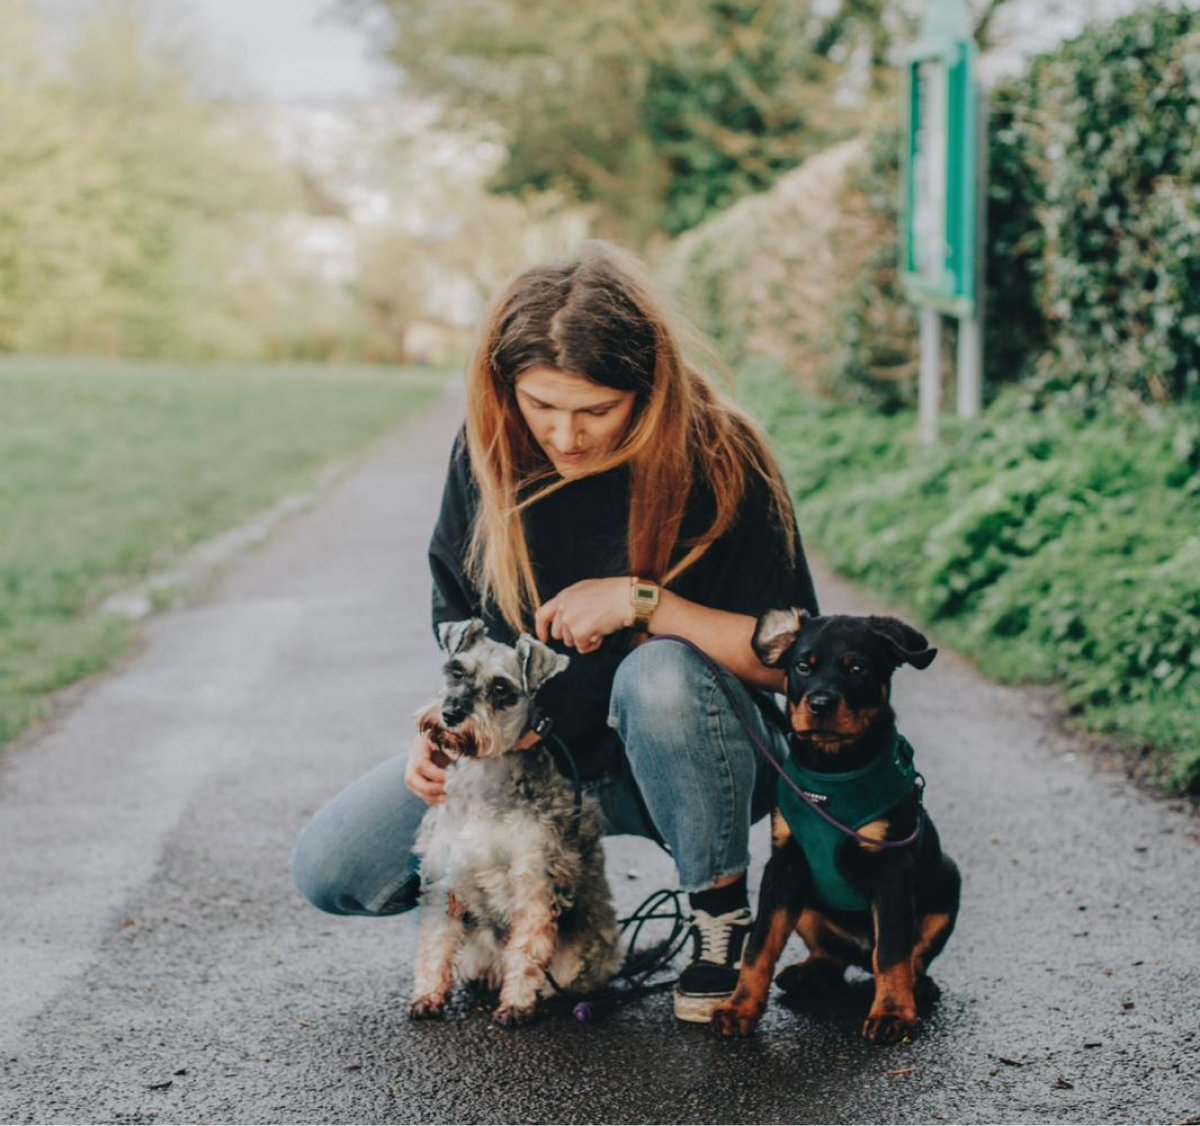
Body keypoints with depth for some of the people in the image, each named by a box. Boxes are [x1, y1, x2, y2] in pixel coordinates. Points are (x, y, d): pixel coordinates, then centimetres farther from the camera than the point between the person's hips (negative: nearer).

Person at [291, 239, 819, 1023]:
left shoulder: (720, 460, -21)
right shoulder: (487, 453, -8)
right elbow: (462, 622, 7)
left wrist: (642, 600, -29)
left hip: (696, 758, -4)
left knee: (662, 676, -40)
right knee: (329, 870, -9)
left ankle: (722, 914, -13)